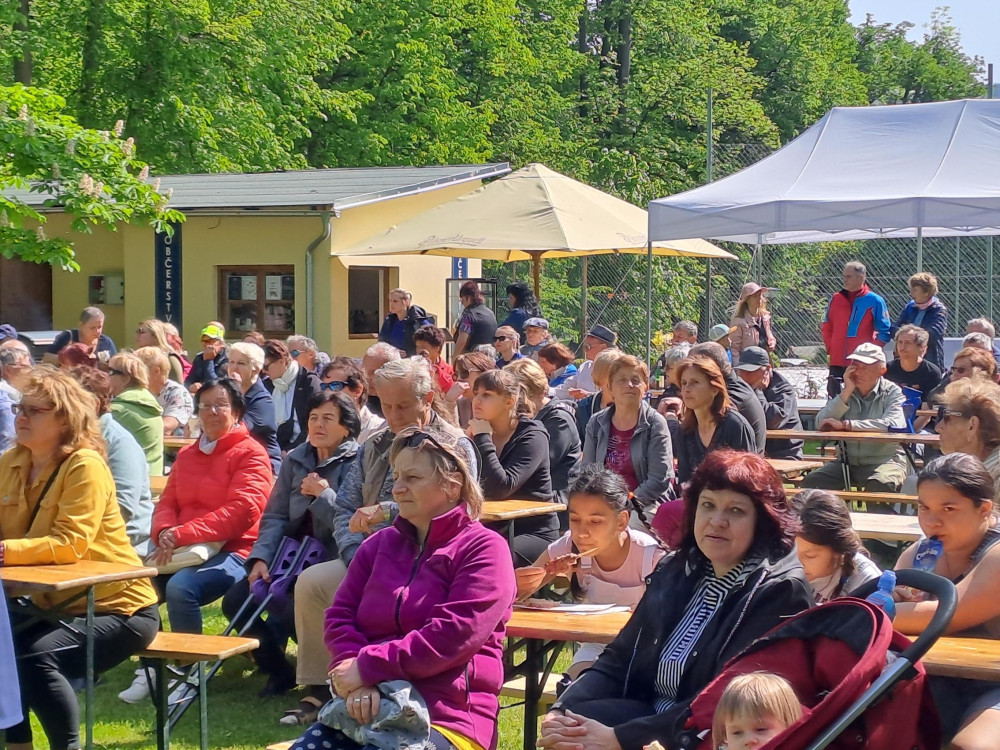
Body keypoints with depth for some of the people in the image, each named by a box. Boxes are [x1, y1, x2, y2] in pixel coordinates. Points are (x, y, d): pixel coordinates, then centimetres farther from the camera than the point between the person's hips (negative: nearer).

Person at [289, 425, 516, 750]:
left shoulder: (483, 548, -2)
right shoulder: (379, 544, 18)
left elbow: (454, 636, -15)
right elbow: (340, 616, 9)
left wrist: (368, 667, -16)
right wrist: (356, 679, -12)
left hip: (447, 717, -5)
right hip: (368, 707, 6)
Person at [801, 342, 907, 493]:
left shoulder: (892, 392, -3)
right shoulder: (845, 391, 8)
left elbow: (893, 424, -24)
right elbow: (821, 424, -4)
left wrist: (846, 425, -24)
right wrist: (846, 392, -12)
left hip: (884, 461, -4)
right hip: (846, 462, 4)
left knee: (880, 486, -36)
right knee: (811, 481, -19)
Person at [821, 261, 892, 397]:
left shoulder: (874, 301, -3)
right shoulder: (836, 299, 9)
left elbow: (885, 332, -2)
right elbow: (826, 327, 19)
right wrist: (830, 347, 6)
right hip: (837, 362, 4)